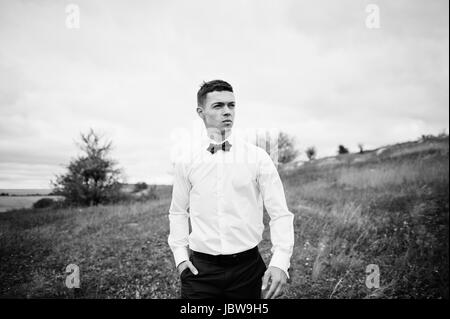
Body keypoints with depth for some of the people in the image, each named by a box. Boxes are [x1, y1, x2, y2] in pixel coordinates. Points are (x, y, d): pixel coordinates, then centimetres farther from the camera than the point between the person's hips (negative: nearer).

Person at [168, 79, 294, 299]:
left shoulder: (258, 157, -5)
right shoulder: (186, 162, 1)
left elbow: (280, 213, -6)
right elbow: (178, 212, 11)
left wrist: (280, 263, -17)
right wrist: (180, 255, 1)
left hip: (248, 267, 0)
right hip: (200, 270, 1)